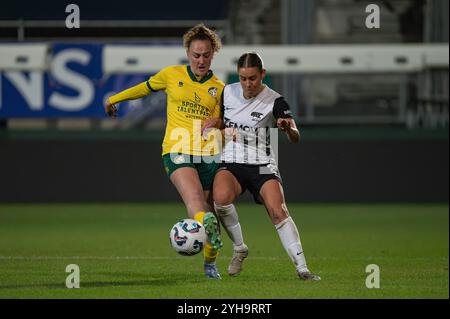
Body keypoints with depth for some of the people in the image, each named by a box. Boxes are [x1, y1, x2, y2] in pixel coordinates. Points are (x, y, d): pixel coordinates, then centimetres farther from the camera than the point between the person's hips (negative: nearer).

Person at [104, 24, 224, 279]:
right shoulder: (172, 75, 10)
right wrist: (114, 99, 39)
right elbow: (145, 88, 27)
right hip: (177, 151, -2)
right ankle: (205, 225, -61)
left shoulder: (219, 88, 12)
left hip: (209, 155, 2)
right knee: (194, 199, -29)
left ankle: (210, 263, 24)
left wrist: (218, 123, -8)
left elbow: (221, 123, 17)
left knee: (211, 209, 3)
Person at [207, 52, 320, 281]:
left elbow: (296, 138, -18)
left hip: (262, 165, -2)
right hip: (231, 164, 2)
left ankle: (302, 268, -21)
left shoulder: (274, 101, -8)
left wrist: (288, 128, -40)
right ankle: (239, 249, -8)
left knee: (278, 211, -25)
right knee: (221, 197, -31)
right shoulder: (227, 92, 3)